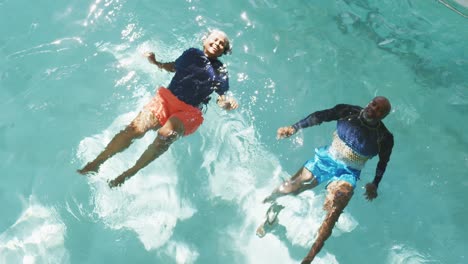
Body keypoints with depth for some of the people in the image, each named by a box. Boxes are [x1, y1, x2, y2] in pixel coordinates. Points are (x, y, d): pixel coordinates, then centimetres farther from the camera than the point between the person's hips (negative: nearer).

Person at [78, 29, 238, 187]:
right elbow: (173, 67, 32)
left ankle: (129, 173, -21)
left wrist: (227, 104, -14)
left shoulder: (221, 72, 11)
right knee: (136, 128, -22)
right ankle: (95, 164, -18)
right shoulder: (192, 54, 18)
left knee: (166, 135, -34)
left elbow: (221, 99, 8)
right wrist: (155, 63, 16)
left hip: (189, 111, -2)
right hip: (167, 97, 3)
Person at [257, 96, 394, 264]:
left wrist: (375, 184, 6)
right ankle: (270, 217, 21)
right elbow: (320, 116, -3)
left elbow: (383, 162, 11)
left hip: (347, 174, -2)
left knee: (333, 212, -26)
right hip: (325, 159, 2)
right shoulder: (348, 112, -5)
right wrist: (294, 128, -11)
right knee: (287, 189, -11)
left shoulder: (384, 138, -6)